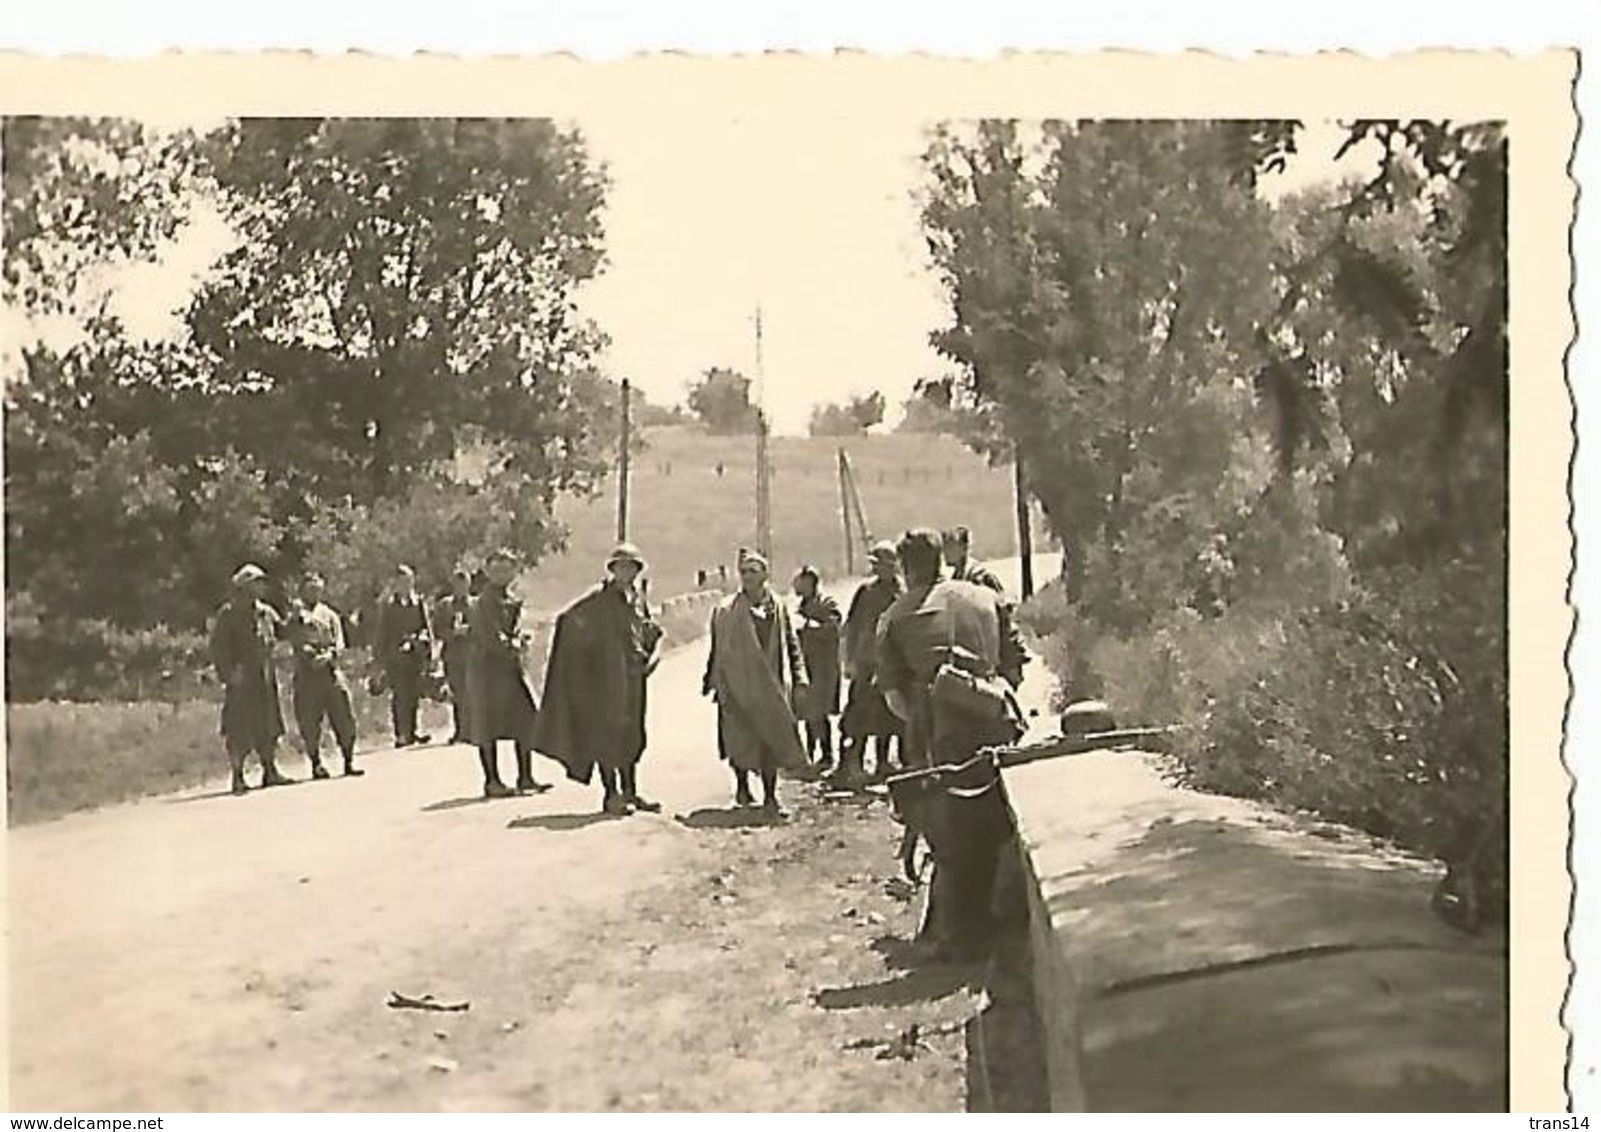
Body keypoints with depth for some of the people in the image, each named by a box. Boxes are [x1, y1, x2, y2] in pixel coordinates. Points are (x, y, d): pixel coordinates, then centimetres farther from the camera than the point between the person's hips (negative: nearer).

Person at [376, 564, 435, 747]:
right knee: (400, 696, -7)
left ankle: (411, 731, 10)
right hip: (396, 658, -3)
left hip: (416, 657, 3)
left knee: (414, 696, 4)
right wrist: (383, 659, -1)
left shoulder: (419, 604, 10)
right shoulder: (388, 606, 3)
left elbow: (427, 628, 11)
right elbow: (382, 634, 4)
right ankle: (402, 734, -7)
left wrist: (429, 654, 2)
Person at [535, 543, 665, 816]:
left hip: (633, 675, 6)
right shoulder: (600, 597, -7)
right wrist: (591, 644, -12)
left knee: (630, 734, 11)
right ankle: (611, 795, 2)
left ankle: (630, 793, 19)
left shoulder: (638, 598, 10)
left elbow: (651, 631, 22)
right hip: (605, 674, -6)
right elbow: (567, 618, -13)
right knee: (606, 731, -3)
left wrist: (650, 658, 6)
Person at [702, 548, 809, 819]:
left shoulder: (778, 608, 5)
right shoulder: (726, 610, -1)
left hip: (771, 688, 2)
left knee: (772, 741, -2)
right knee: (740, 741, 3)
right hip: (738, 687, -1)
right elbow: (718, 651, 2)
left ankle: (770, 799, 4)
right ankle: (742, 786, 26)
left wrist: (799, 680, 5)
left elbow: (792, 646, 10)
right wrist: (713, 683, 1)